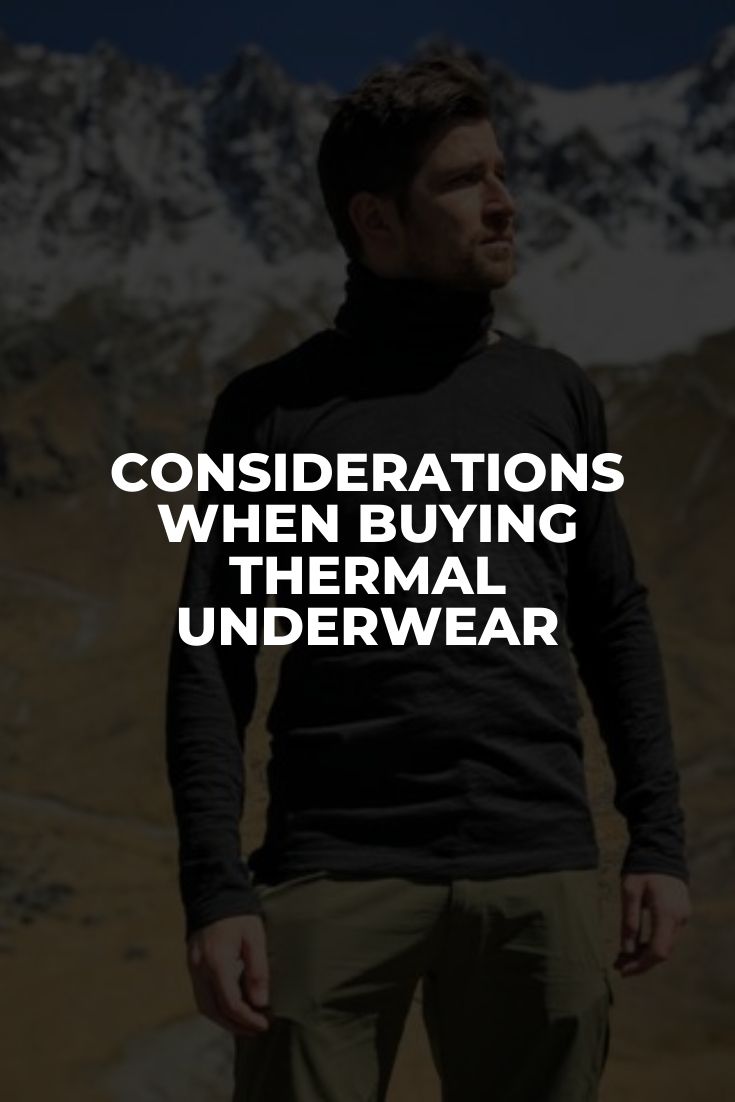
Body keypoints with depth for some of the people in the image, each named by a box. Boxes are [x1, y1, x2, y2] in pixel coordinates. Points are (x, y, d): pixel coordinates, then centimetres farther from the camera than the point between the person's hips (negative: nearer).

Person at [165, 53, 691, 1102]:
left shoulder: (555, 394, 13)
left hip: (540, 871, 3)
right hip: (334, 872, -2)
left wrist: (660, 840, 8)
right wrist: (215, 889, -9)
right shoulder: (275, 408, 4)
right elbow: (214, 662, 1)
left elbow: (616, 626, 16)